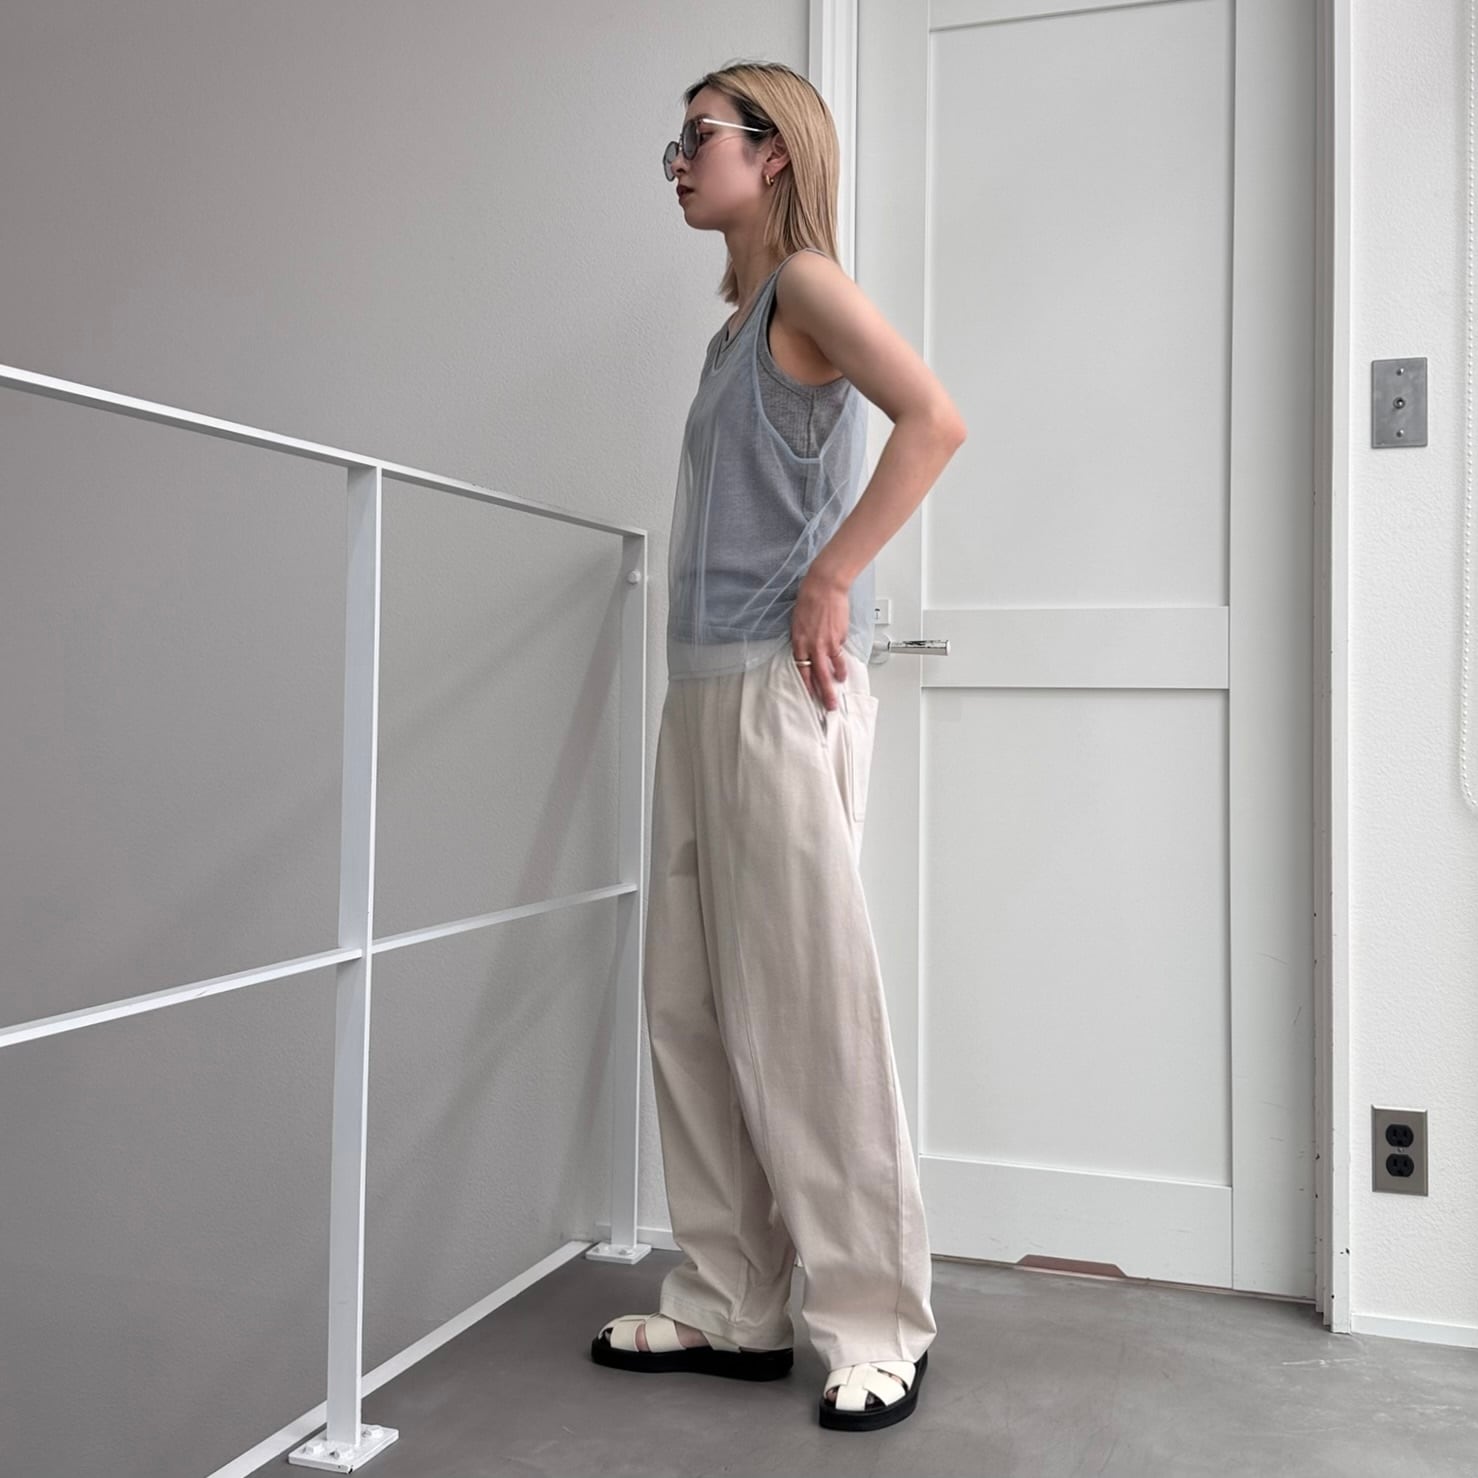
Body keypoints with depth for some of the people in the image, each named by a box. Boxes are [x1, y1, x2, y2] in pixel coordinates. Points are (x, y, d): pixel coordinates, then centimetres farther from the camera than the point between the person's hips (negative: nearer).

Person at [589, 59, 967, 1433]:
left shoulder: (807, 282, -3)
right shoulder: (737, 319, 21)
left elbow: (935, 419, -18)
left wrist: (829, 584, -17)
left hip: (778, 688, -9)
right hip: (702, 688, 9)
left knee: (805, 1004, -5)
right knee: (691, 1007, 9)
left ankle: (876, 1329, 8)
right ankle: (729, 1307, 19)